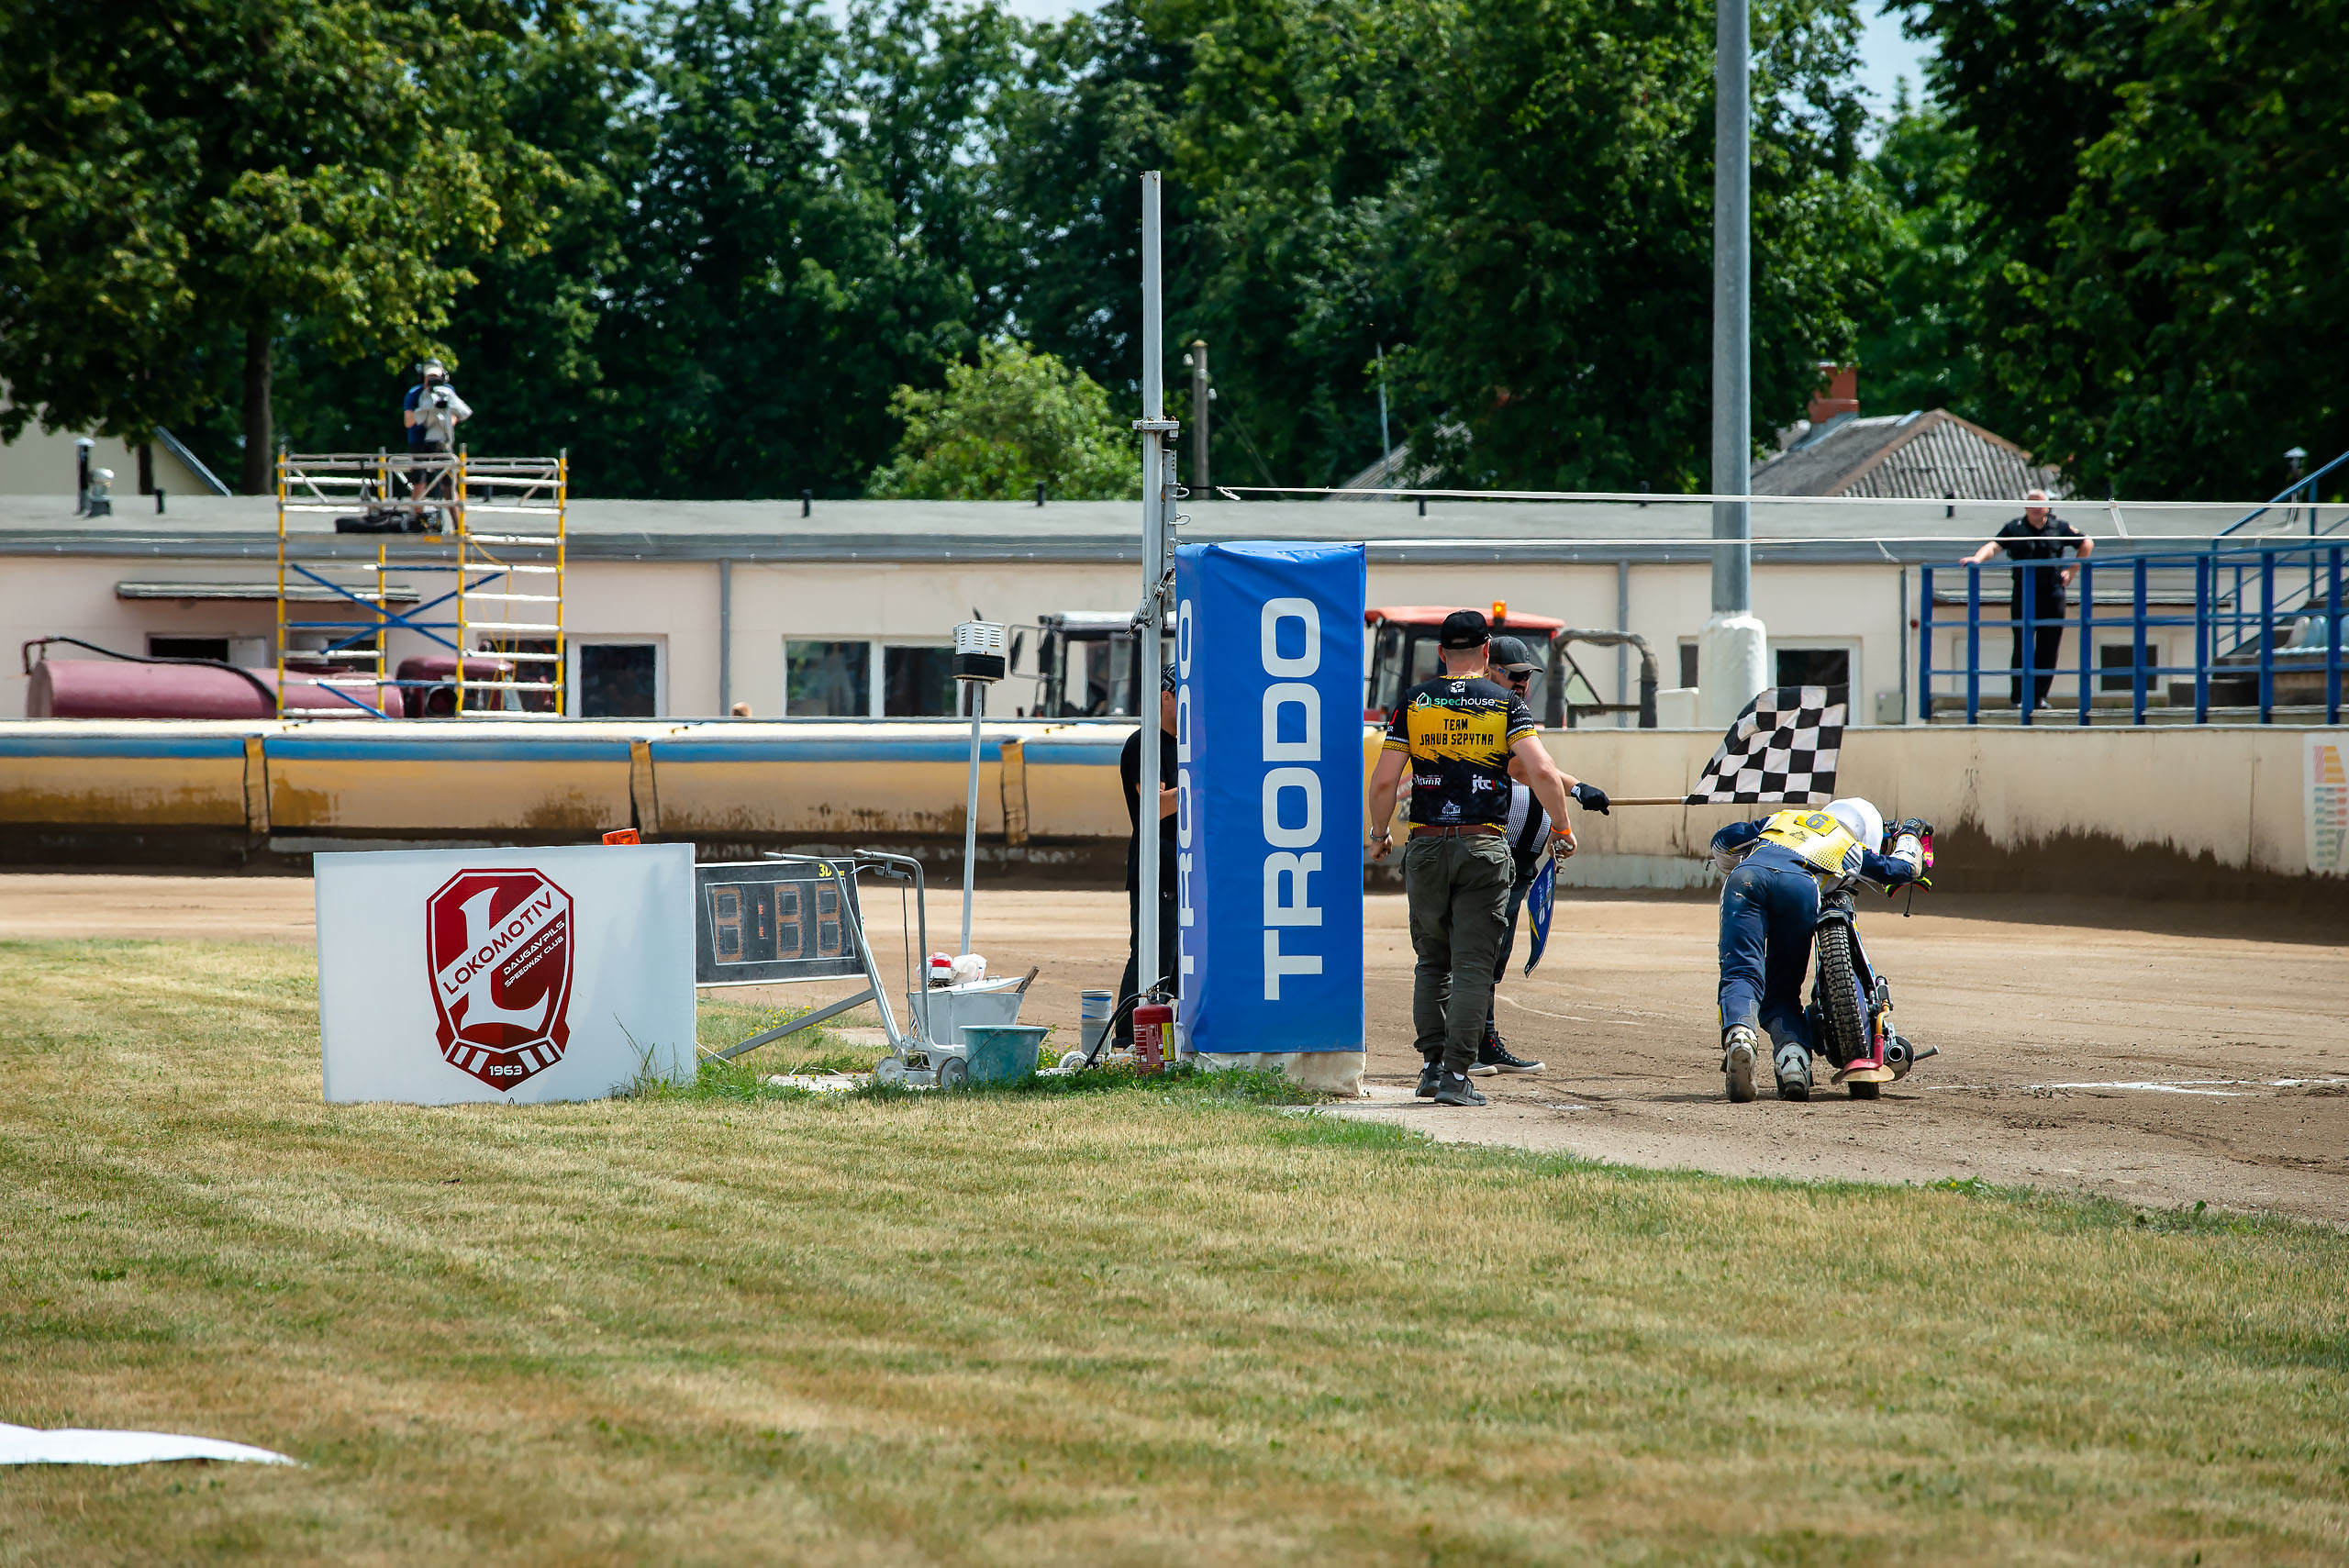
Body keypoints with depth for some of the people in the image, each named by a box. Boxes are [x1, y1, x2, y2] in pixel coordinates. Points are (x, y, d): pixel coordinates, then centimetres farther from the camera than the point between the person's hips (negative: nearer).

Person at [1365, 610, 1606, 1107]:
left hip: (1426, 846, 2)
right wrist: (1562, 829, 2)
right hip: (1484, 848, -2)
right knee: (1473, 967, -1)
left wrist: (1379, 833, 15)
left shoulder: (1414, 701, 5)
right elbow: (1542, 772, -10)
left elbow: (1384, 780, -1)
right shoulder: (1506, 703, 1)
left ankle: (1433, 1064, 11)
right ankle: (1456, 1075, -8)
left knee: (1432, 962, 15)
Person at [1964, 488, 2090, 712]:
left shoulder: (2059, 527, 7)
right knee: (2022, 647, -6)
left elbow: (2087, 544, 18)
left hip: (2052, 595, 1)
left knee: (2049, 649, 0)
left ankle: (2040, 696, 8)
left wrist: (2072, 571, 10)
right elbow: (1995, 545, -9)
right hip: (2023, 597, -1)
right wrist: (1978, 558, -29)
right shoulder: (2015, 528, 4)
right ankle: (2019, 698, -2)